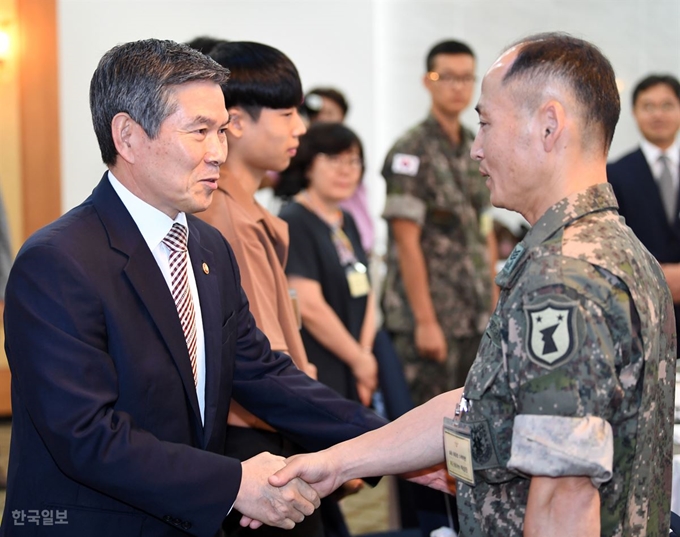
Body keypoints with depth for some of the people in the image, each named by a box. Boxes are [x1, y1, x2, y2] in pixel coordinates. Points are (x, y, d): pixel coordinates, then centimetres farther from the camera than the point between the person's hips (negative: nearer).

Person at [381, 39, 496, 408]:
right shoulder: (411, 151, -10)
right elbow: (406, 242, -15)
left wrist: (493, 307, 12)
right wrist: (425, 321, -18)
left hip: (476, 319, 7)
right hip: (429, 318, -7)